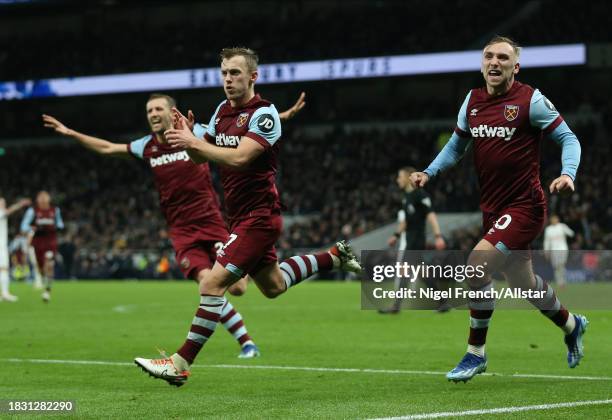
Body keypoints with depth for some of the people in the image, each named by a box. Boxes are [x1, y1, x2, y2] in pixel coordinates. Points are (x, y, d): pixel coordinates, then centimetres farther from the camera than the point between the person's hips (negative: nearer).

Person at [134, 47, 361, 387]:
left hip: (258, 216, -10)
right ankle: (335, 256, 39)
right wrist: (188, 139, -8)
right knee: (272, 286, 24)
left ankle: (180, 365, -14)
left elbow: (239, 157, -29)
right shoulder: (223, 110, 9)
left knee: (213, 283, -17)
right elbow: (203, 156, 13)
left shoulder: (264, 114, -16)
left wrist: (193, 142, -28)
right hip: (241, 216, 10)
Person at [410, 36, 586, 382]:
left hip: (524, 206, -7)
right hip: (492, 208, 7)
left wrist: (568, 173, -23)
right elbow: (457, 144, 21)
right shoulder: (473, 101, 7)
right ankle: (571, 325, 46)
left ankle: (476, 353, -4)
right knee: (523, 283, 17)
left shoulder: (531, 100, -10)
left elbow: (568, 138, -5)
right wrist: (429, 172, 6)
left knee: (477, 266, -21)